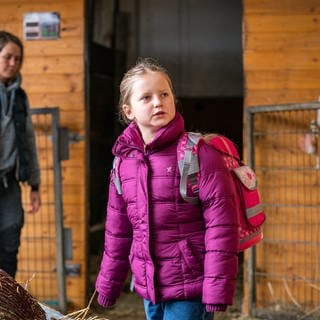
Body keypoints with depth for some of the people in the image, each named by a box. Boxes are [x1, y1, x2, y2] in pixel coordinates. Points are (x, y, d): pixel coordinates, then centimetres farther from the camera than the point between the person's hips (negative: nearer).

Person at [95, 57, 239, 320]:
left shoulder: (199, 154, -12)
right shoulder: (124, 160, 5)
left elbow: (221, 226, -14)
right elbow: (117, 231, 14)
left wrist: (217, 292, -17)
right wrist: (108, 286, 19)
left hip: (191, 291, -5)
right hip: (149, 290, 6)